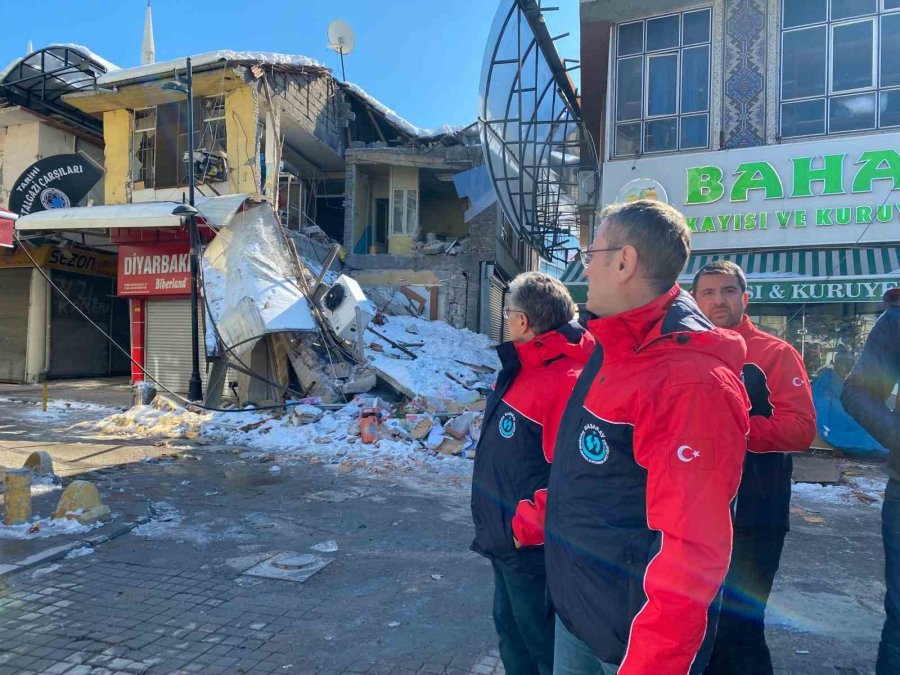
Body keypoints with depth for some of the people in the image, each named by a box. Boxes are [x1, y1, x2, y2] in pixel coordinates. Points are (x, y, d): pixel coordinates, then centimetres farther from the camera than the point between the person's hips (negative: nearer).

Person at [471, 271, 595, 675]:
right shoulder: (521, 369, 6)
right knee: (511, 630, 25)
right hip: (506, 539, 9)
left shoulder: (566, 380, -26)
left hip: (533, 549, -9)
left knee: (541, 642, 11)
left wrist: (526, 527, -23)